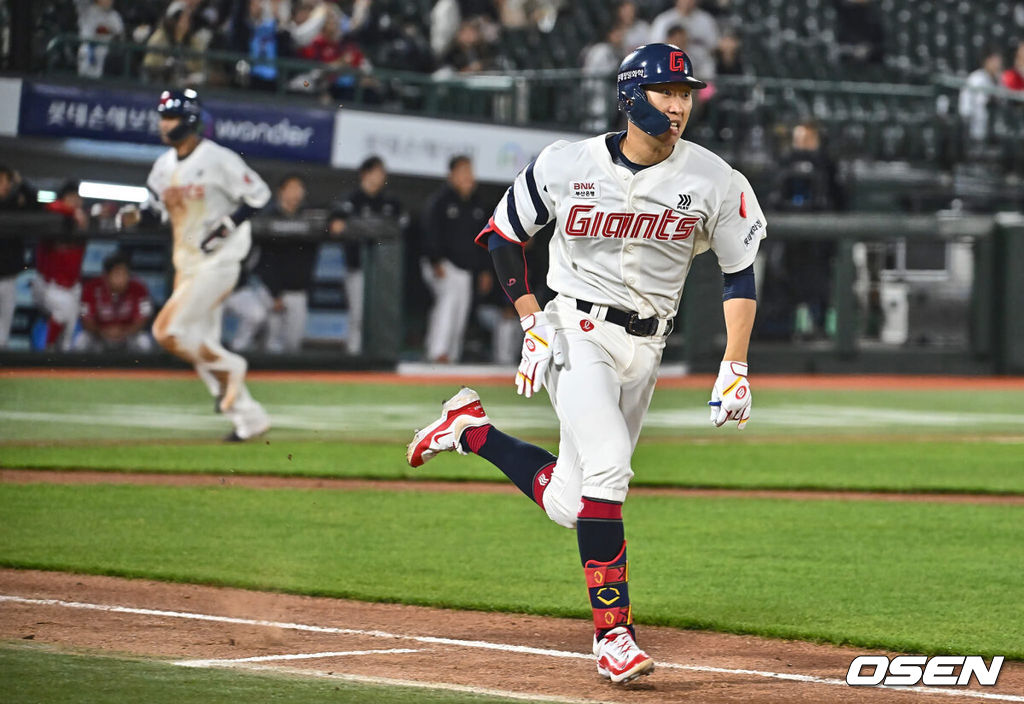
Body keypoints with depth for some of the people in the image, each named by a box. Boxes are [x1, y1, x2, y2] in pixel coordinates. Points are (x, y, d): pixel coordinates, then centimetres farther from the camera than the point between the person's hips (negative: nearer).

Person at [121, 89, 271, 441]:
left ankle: (228, 366, 3)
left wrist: (227, 225, -19)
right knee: (199, 346, 6)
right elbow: (157, 208, 19)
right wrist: (134, 217, -2)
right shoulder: (164, 165, 10)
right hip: (186, 264, 8)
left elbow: (258, 193, -10)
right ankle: (250, 417, 13)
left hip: (217, 262, -8)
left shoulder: (217, 159, -12)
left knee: (167, 331, -18)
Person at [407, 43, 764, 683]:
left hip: (644, 349, 4)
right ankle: (613, 632, -19)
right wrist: (534, 327, -3)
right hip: (577, 333, -4)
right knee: (607, 464, -24)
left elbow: (740, 275, 3)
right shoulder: (568, 165, -7)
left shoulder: (713, 180, -4)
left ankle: (472, 429, 27)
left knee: (568, 504, 4)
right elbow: (504, 235, 6)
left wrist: (736, 369, -5)